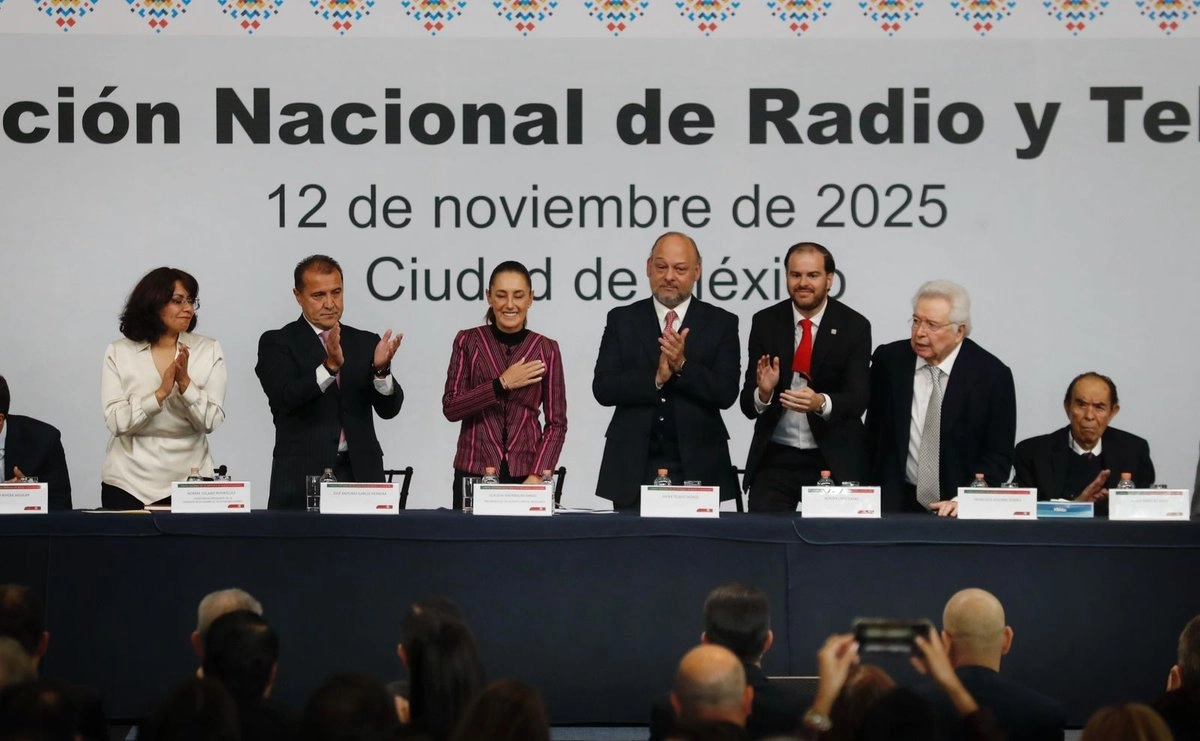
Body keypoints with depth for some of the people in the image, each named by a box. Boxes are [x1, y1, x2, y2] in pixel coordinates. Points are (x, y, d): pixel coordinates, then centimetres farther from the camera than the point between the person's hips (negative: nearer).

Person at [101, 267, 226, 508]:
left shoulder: (208, 350, 2)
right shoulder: (119, 352, 1)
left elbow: (211, 421, -4)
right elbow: (116, 422, -9)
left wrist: (185, 383, -18)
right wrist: (161, 393, -19)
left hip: (188, 480, 0)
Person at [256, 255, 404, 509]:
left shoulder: (366, 343, 12)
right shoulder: (277, 343, 3)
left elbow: (389, 408, 4)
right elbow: (285, 398, -13)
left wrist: (381, 369, -16)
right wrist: (330, 366, -27)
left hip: (359, 472, 3)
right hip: (301, 476, -2)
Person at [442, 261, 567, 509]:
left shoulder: (546, 349, 3)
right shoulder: (468, 341, 3)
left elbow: (556, 423, 2)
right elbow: (450, 407, -3)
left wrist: (537, 476, -10)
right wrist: (501, 384, -12)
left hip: (524, 474, 0)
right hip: (474, 472, 0)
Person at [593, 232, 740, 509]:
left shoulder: (721, 323, 5)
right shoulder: (622, 320, 7)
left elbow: (727, 393, -5)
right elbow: (602, 389, -2)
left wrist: (682, 366, -19)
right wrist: (656, 378, -16)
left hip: (697, 468, 0)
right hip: (634, 469, 1)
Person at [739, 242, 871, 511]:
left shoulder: (854, 326, -3)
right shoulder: (765, 323, 1)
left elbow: (857, 399, -10)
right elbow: (747, 405, -1)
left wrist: (821, 403, -31)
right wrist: (763, 393, -24)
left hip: (834, 459, -1)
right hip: (775, 458, 1)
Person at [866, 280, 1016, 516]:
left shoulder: (992, 375, -2)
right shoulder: (888, 360, 5)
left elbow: (998, 455, -2)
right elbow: (873, 436, 12)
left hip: (958, 506, -1)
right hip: (896, 503, 1)